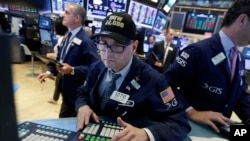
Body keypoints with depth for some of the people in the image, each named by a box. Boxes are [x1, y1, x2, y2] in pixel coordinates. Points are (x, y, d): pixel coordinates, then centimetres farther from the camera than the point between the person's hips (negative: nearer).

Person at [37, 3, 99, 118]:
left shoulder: (86, 41, -22)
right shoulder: (66, 36, 7)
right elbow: (60, 59, 16)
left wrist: (72, 70, -33)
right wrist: (49, 72, 5)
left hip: (78, 92, -8)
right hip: (66, 89, 9)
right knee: (63, 120, 26)